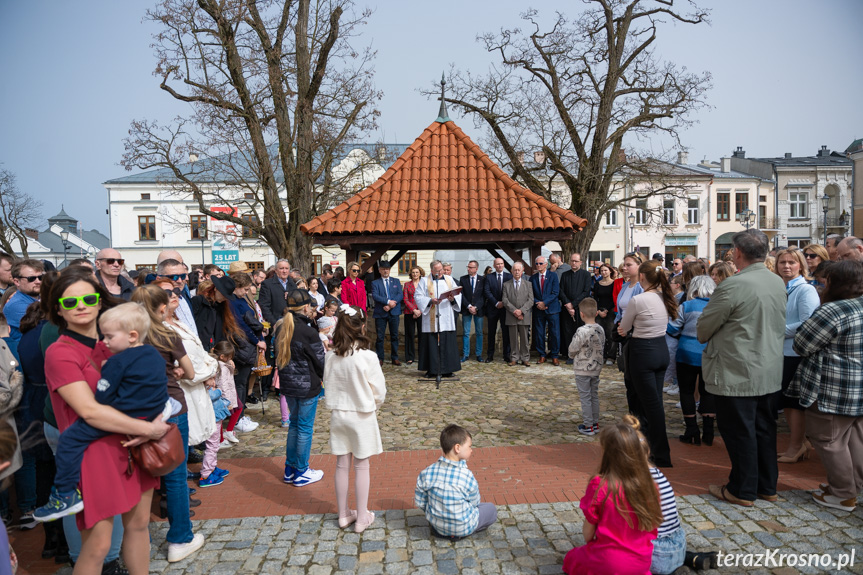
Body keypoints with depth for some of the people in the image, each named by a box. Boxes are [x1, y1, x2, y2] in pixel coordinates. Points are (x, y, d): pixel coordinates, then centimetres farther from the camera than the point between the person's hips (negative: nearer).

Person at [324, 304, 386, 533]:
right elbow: (379, 391, -13)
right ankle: (362, 518, 20)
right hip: (362, 416, -4)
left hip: (338, 414, 4)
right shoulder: (367, 357, -20)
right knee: (362, 466, 9)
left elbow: (328, 384, 1)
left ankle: (344, 514, 29)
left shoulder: (331, 356, -9)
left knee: (342, 466, 15)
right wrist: (373, 406, 7)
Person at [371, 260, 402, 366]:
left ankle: (395, 358, 13)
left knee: (394, 336, 5)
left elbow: (400, 295, 1)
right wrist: (388, 301, -19)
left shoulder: (396, 281, 13)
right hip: (380, 313, -2)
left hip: (394, 312, 2)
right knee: (380, 337, 1)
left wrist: (390, 305, -12)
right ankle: (380, 358, 10)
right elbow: (375, 296, -9)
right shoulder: (375, 283, 6)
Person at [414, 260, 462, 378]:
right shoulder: (424, 282, 5)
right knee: (431, 344, -1)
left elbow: (458, 294, 12)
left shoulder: (449, 279, 14)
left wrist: (453, 299, -10)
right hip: (431, 320, -2)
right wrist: (430, 301, -16)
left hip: (447, 319, 2)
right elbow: (417, 297, -2)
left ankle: (447, 370, 8)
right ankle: (431, 370, 7)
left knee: (447, 344, 1)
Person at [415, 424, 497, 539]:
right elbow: (475, 503, -9)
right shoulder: (467, 476, -24)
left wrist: (434, 515, 13)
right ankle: (462, 532, 7)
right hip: (462, 528, -5)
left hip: (436, 525, 5)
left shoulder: (427, 473, -14)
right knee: (491, 508, 17)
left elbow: (419, 501, -5)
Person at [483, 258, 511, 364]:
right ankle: (490, 355, 12)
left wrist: (504, 303, -11)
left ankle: (506, 355, 10)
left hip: (505, 308, 0)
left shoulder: (509, 276, 5)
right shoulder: (489, 277, 5)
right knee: (491, 333, 5)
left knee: (506, 333, 2)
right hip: (493, 308, 0)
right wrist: (496, 303, -12)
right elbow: (487, 291, -4)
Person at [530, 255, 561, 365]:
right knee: (539, 334, 4)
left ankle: (554, 356, 9)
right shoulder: (533, 278, 9)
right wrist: (537, 303, -10)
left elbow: (555, 293, -6)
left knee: (555, 333, -1)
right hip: (539, 310, 2)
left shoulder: (553, 276, 2)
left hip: (552, 309, -2)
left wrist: (544, 302, -14)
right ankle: (542, 355, 16)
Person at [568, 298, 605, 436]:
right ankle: (595, 423, 26)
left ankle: (588, 426, 11)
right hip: (597, 368, 6)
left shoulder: (581, 331, -23)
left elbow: (572, 350, -16)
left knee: (585, 397, 3)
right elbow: (602, 348, 8)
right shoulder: (601, 330, -2)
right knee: (594, 396, 16)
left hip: (582, 370, -6)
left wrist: (572, 355, 6)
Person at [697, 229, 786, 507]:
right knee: (764, 429, 18)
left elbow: (703, 328, -13)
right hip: (771, 372, 8)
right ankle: (767, 486, 32)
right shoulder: (779, 283, 4)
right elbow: (779, 325, 17)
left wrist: (706, 338, 9)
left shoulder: (733, 285, -21)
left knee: (739, 432, 5)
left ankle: (743, 490, 19)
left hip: (738, 374, -8)